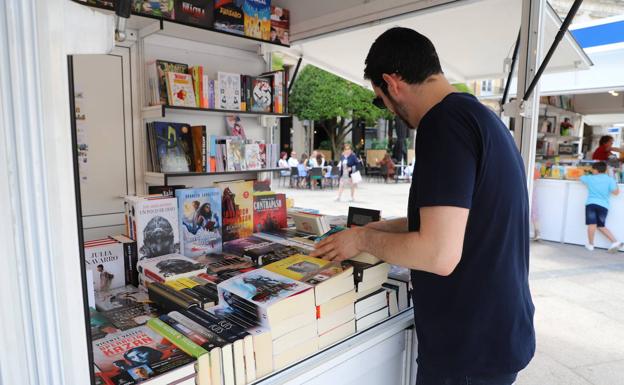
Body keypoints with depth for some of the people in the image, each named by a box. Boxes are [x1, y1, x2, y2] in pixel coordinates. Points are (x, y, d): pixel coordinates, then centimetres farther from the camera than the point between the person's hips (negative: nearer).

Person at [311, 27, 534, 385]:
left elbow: (439, 255, -27)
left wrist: (363, 239, -11)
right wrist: (381, 227, 19)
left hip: (471, 347, -9)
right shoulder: (479, 114, 9)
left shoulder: (444, 121, -22)